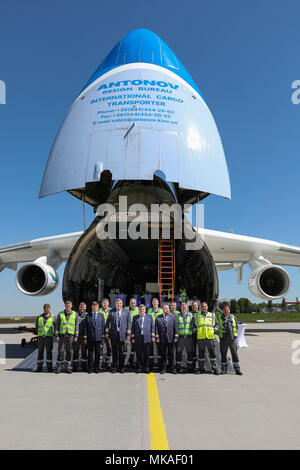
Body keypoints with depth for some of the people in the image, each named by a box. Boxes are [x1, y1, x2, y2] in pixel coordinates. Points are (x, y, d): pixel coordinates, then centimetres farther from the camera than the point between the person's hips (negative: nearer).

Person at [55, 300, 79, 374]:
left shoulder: (75, 314, 5)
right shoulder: (60, 314, 5)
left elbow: (77, 326, 5)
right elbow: (57, 325, 7)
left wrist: (76, 336, -1)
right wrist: (57, 335, 0)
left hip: (71, 335, 0)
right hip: (62, 335, 0)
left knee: (69, 351, 4)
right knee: (61, 351, -2)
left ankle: (68, 367, 14)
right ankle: (59, 366, 8)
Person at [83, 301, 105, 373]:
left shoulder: (101, 315, 7)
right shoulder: (88, 316, 6)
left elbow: (103, 326, 6)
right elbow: (85, 327, 4)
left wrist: (103, 337, 1)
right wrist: (85, 337, -1)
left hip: (98, 337, 0)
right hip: (90, 338, 0)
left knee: (98, 353, 5)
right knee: (90, 353, 4)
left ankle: (96, 368, 15)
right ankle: (90, 368, 12)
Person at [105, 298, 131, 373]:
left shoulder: (126, 312, 5)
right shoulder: (111, 311, 6)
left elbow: (129, 323, 4)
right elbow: (108, 322, 7)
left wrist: (128, 334, -1)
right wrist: (107, 332, 2)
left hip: (122, 334, 0)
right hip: (113, 334, 0)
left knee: (121, 351, 4)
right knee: (114, 351, 6)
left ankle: (121, 367, 14)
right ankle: (114, 366, 16)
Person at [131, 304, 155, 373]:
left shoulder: (149, 317, 11)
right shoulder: (135, 317, 12)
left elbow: (152, 327, 9)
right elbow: (133, 328, 9)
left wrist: (153, 336, 2)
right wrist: (132, 337, 2)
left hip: (146, 337, 0)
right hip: (138, 338, 1)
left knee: (146, 353, 3)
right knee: (138, 354, 3)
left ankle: (146, 367, 11)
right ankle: (139, 367, 11)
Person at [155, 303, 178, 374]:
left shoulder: (173, 317, 9)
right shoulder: (158, 318, 6)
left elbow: (175, 327, 5)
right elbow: (156, 328, 2)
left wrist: (176, 337, -2)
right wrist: (157, 337, -5)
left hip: (171, 338, 1)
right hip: (162, 339, -1)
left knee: (171, 354, 5)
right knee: (163, 355, 5)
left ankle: (172, 368, 13)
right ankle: (163, 369, 13)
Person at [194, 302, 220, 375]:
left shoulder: (212, 315, 12)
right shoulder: (197, 315, 12)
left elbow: (217, 324, 15)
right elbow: (194, 325, 18)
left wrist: (215, 329, -3)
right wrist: (195, 330, 1)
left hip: (210, 337, -1)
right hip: (200, 338, 1)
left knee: (212, 353, -1)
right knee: (201, 354, 7)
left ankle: (215, 369, 5)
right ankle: (201, 369, 16)